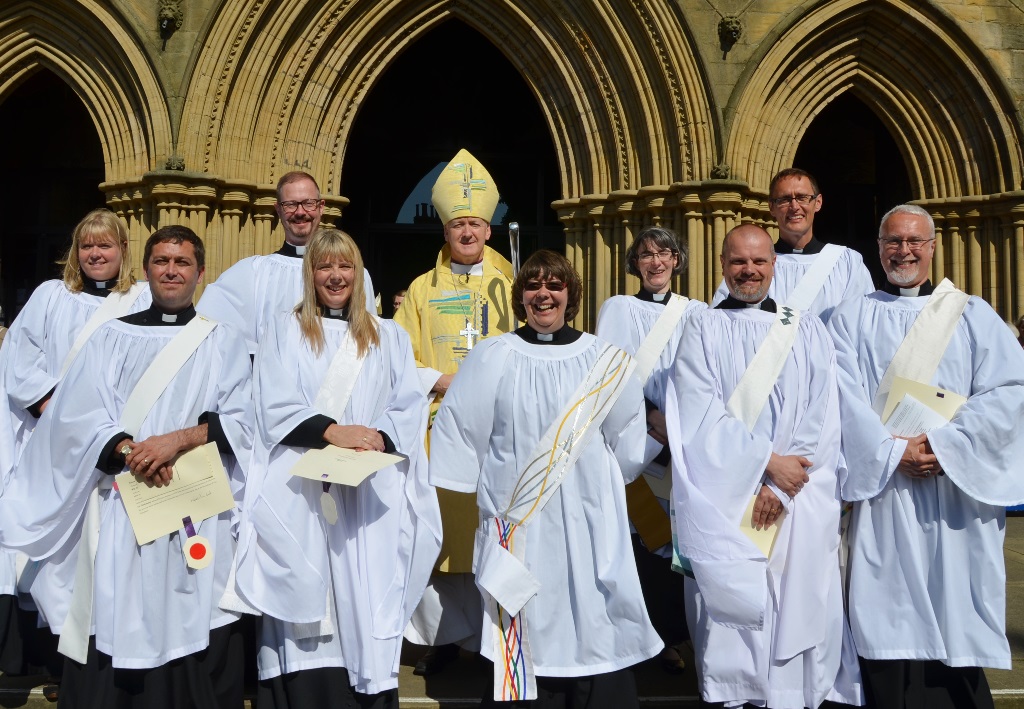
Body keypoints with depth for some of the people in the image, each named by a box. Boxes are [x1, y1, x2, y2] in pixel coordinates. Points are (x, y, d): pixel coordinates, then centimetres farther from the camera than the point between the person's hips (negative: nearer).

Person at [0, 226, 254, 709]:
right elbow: (81, 416, 0)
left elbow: (240, 421, -1)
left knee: (193, 640, 0)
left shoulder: (224, 343, 10)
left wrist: (179, 440, -16)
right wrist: (129, 452, -17)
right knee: (116, 631, 1)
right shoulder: (112, 337, 12)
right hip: (122, 509, 1)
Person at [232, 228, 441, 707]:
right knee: (306, 622, -4)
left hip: (370, 498, 1)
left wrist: (379, 437, -14)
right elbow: (275, 406, -1)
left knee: (366, 608, -1)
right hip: (301, 496, -1)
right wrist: (332, 431, -17)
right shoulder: (283, 331, 12)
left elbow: (411, 409, 6)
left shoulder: (390, 337, 17)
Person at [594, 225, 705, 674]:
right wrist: (651, 417, -14)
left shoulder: (695, 313, 13)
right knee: (639, 538, -4)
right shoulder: (617, 308, 7)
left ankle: (671, 637, 14)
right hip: (634, 442, -2)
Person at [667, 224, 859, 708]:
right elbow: (703, 414, -6)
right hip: (725, 500, -2)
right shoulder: (703, 330, 5)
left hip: (798, 506, 2)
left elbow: (822, 419, 2)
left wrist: (779, 488, -8)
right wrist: (769, 461, -12)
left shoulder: (808, 333, 11)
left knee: (798, 612, 3)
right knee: (733, 614, -2)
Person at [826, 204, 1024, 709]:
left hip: (959, 489, 1)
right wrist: (892, 451, -15)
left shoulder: (973, 315, 10)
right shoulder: (851, 319, 9)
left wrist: (943, 444, -14)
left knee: (957, 627, 4)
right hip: (882, 488, 0)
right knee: (888, 627, 2)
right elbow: (846, 397, -3)